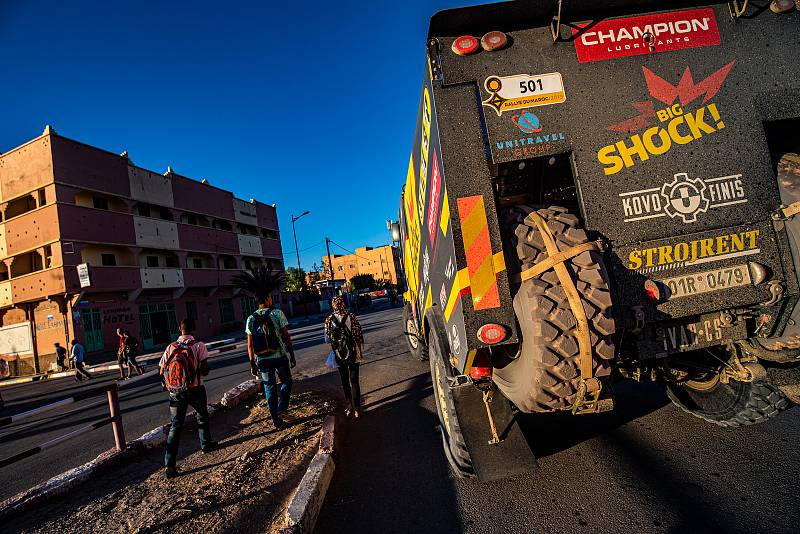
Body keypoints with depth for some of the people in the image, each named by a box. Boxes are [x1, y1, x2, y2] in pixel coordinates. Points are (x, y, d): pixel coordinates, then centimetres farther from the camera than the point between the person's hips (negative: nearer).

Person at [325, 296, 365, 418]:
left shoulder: (329, 320, -8)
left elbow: (328, 338, -2)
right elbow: (359, 334, -8)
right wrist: (360, 351, 3)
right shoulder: (352, 316, -11)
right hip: (353, 353, -1)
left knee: (345, 381, 15)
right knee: (354, 381, 6)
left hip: (339, 355, 1)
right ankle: (356, 409, 7)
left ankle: (351, 406, 24)